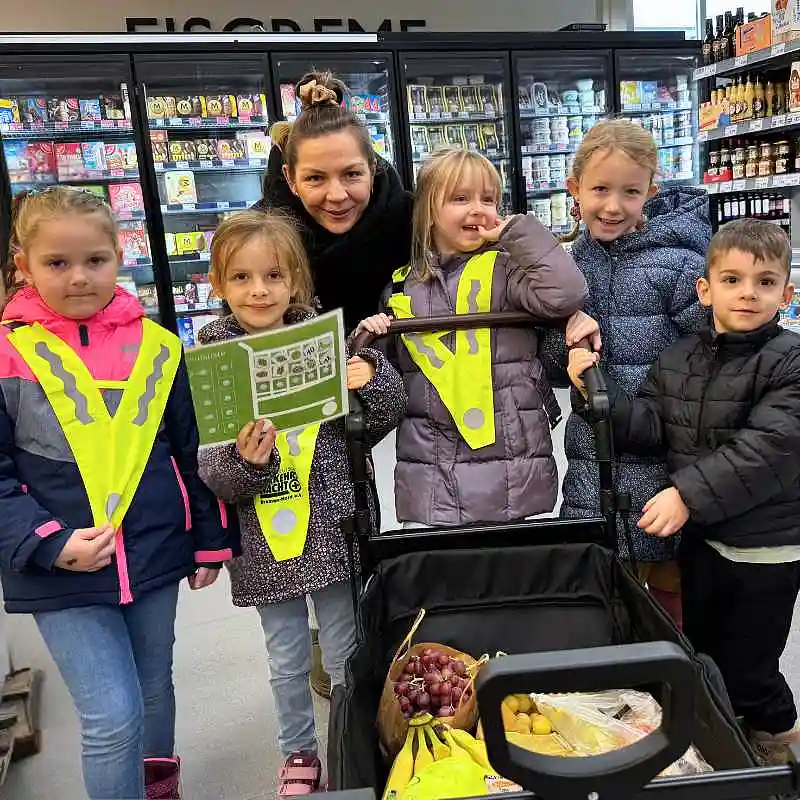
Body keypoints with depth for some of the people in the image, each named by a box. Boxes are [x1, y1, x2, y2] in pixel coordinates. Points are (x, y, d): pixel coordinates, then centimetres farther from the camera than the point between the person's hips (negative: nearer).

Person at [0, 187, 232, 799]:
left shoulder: (155, 345, 0)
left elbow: (191, 450, 7)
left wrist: (210, 540, 9)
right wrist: (50, 545, -17)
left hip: (155, 556, 3)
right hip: (60, 572, -3)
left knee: (154, 694, 20)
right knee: (113, 716, -3)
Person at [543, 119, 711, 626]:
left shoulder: (677, 264, -11)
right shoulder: (572, 263, 5)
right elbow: (556, 374, 8)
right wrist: (569, 339, -13)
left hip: (668, 459, -4)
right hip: (594, 463, 4)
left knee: (668, 583, 11)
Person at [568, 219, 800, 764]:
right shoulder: (678, 360, 2)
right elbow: (650, 427, -3)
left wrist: (688, 494, -29)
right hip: (700, 534, 6)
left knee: (747, 669, 8)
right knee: (703, 656, 22)